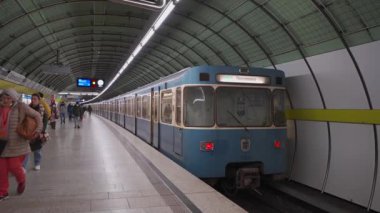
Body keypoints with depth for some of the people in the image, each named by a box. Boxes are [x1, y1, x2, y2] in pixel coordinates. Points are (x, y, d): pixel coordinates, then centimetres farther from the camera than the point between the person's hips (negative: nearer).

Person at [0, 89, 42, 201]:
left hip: (17, 144, -4)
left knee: (13, 166, 0)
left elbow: (37, 115, -4)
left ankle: (21, 181, 34)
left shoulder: (20, 107, -10)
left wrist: (39, 129, -16)